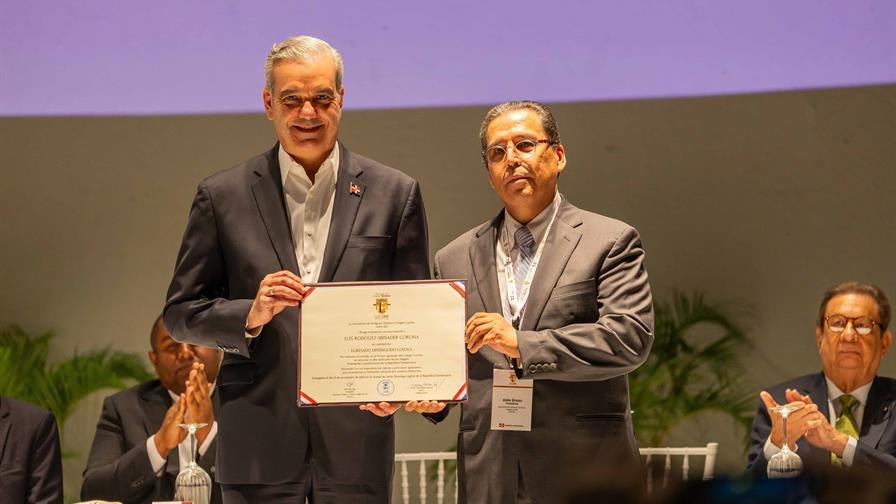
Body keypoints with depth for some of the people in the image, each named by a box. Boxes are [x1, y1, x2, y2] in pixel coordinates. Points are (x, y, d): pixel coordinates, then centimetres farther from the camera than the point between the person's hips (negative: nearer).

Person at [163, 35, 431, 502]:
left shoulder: (394, 194, 6)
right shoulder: (223, 196, 6)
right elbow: (180, 311, 7)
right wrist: (250, 315, -12)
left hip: (355, 441, 0)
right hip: (260, 444, 0)